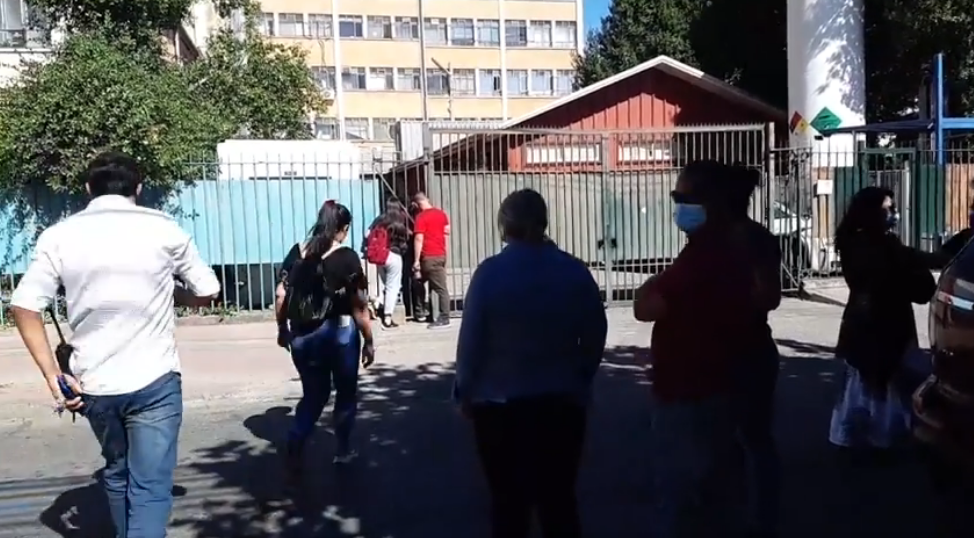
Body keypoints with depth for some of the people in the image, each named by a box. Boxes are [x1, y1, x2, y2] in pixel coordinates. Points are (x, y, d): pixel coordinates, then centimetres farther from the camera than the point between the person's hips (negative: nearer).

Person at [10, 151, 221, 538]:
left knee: (116, 474, 25)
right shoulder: (164, 229, -3)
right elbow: (207, 293, 3)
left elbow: (24, 306, -6)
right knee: (150, 488, 0)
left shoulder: (59, 235, 1)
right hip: (153, 381, -3)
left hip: (93, 384, 3)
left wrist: (51, 373, -2)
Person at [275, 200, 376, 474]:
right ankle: (342, 451, 26)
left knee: (313, 394, 17)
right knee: (346, 393, 16)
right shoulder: (347, 258, -10)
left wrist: (283, 329, 17)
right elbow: (359, 306, -11)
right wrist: (368, 341, -3)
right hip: (338, 333, -4)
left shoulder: (296, 253, 4)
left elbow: (281, 296, 5)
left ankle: (295, 446, -1)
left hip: (301, 335, 4)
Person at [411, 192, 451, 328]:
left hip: (429, 256, -8)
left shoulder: (421, 216, -12)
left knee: (440, 288, -4)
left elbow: (419, 239, -16)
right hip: (441, 254, 8)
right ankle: (420, 312, 21)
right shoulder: (441, 213, 8)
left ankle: (444, 318, 1)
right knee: (419, 281, 18)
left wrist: (416, 260, -15)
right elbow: (447, 231, 16)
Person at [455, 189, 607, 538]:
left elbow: (471, 340, -10)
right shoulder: (574, 271, -3)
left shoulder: (490, 272, -12)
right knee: (558, 498, 14)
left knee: (509, 500, 12)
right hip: (562, 402, 3)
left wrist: (465, 391, 3)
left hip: (501, 404, -2)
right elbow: (595, 336, 3)